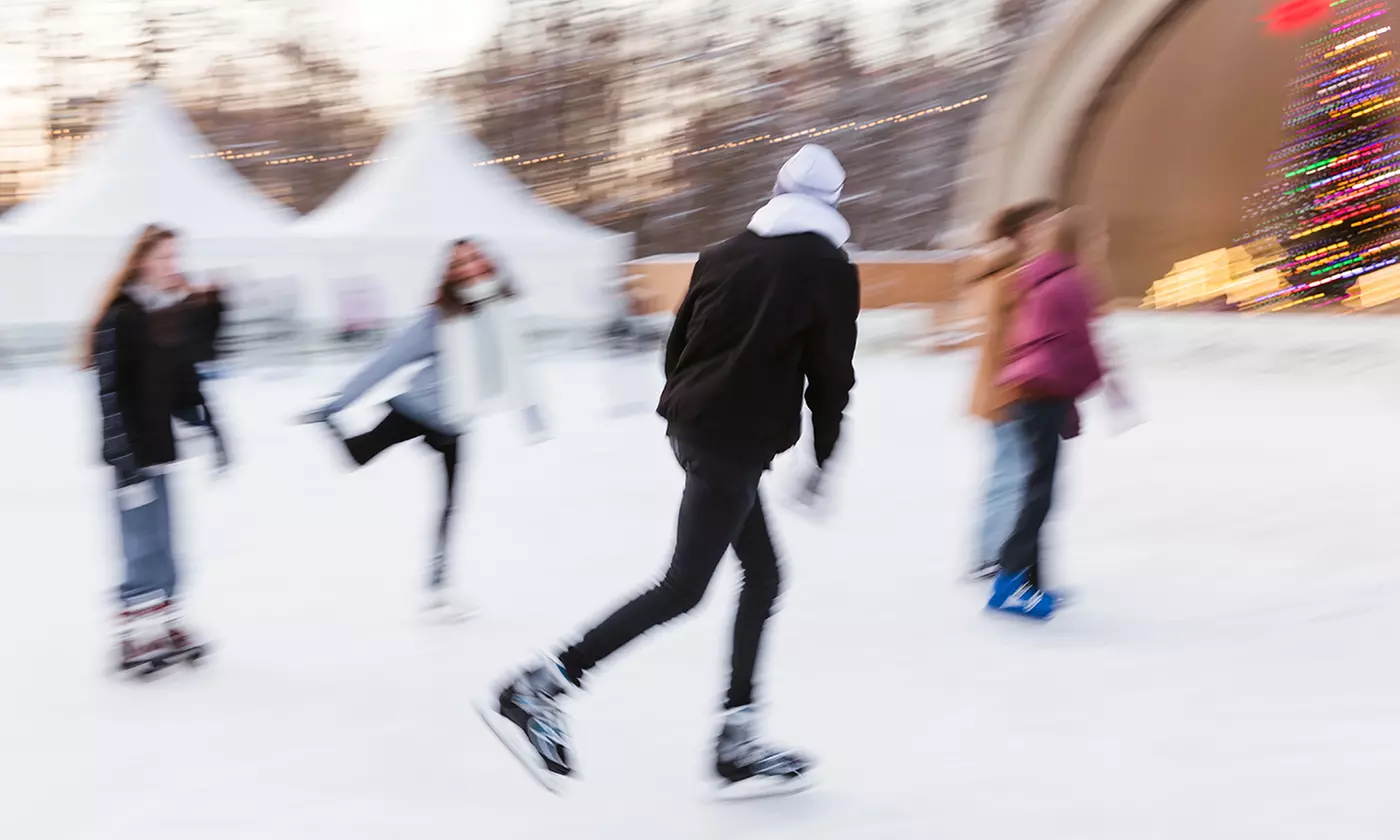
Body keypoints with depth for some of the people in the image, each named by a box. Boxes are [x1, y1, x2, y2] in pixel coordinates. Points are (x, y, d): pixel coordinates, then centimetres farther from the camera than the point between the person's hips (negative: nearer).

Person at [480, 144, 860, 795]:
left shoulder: (724, 255, 13)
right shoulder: (829, 269, -3)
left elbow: (678, 345, 15)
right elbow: (831, 370, -4)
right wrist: (823, 457, 8)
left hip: (691, 425, 8)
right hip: (739, 443, -8)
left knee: (762, 574, 15)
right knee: (684, 588, -7)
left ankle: (738, 743, 12)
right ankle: (535, 691, -14)